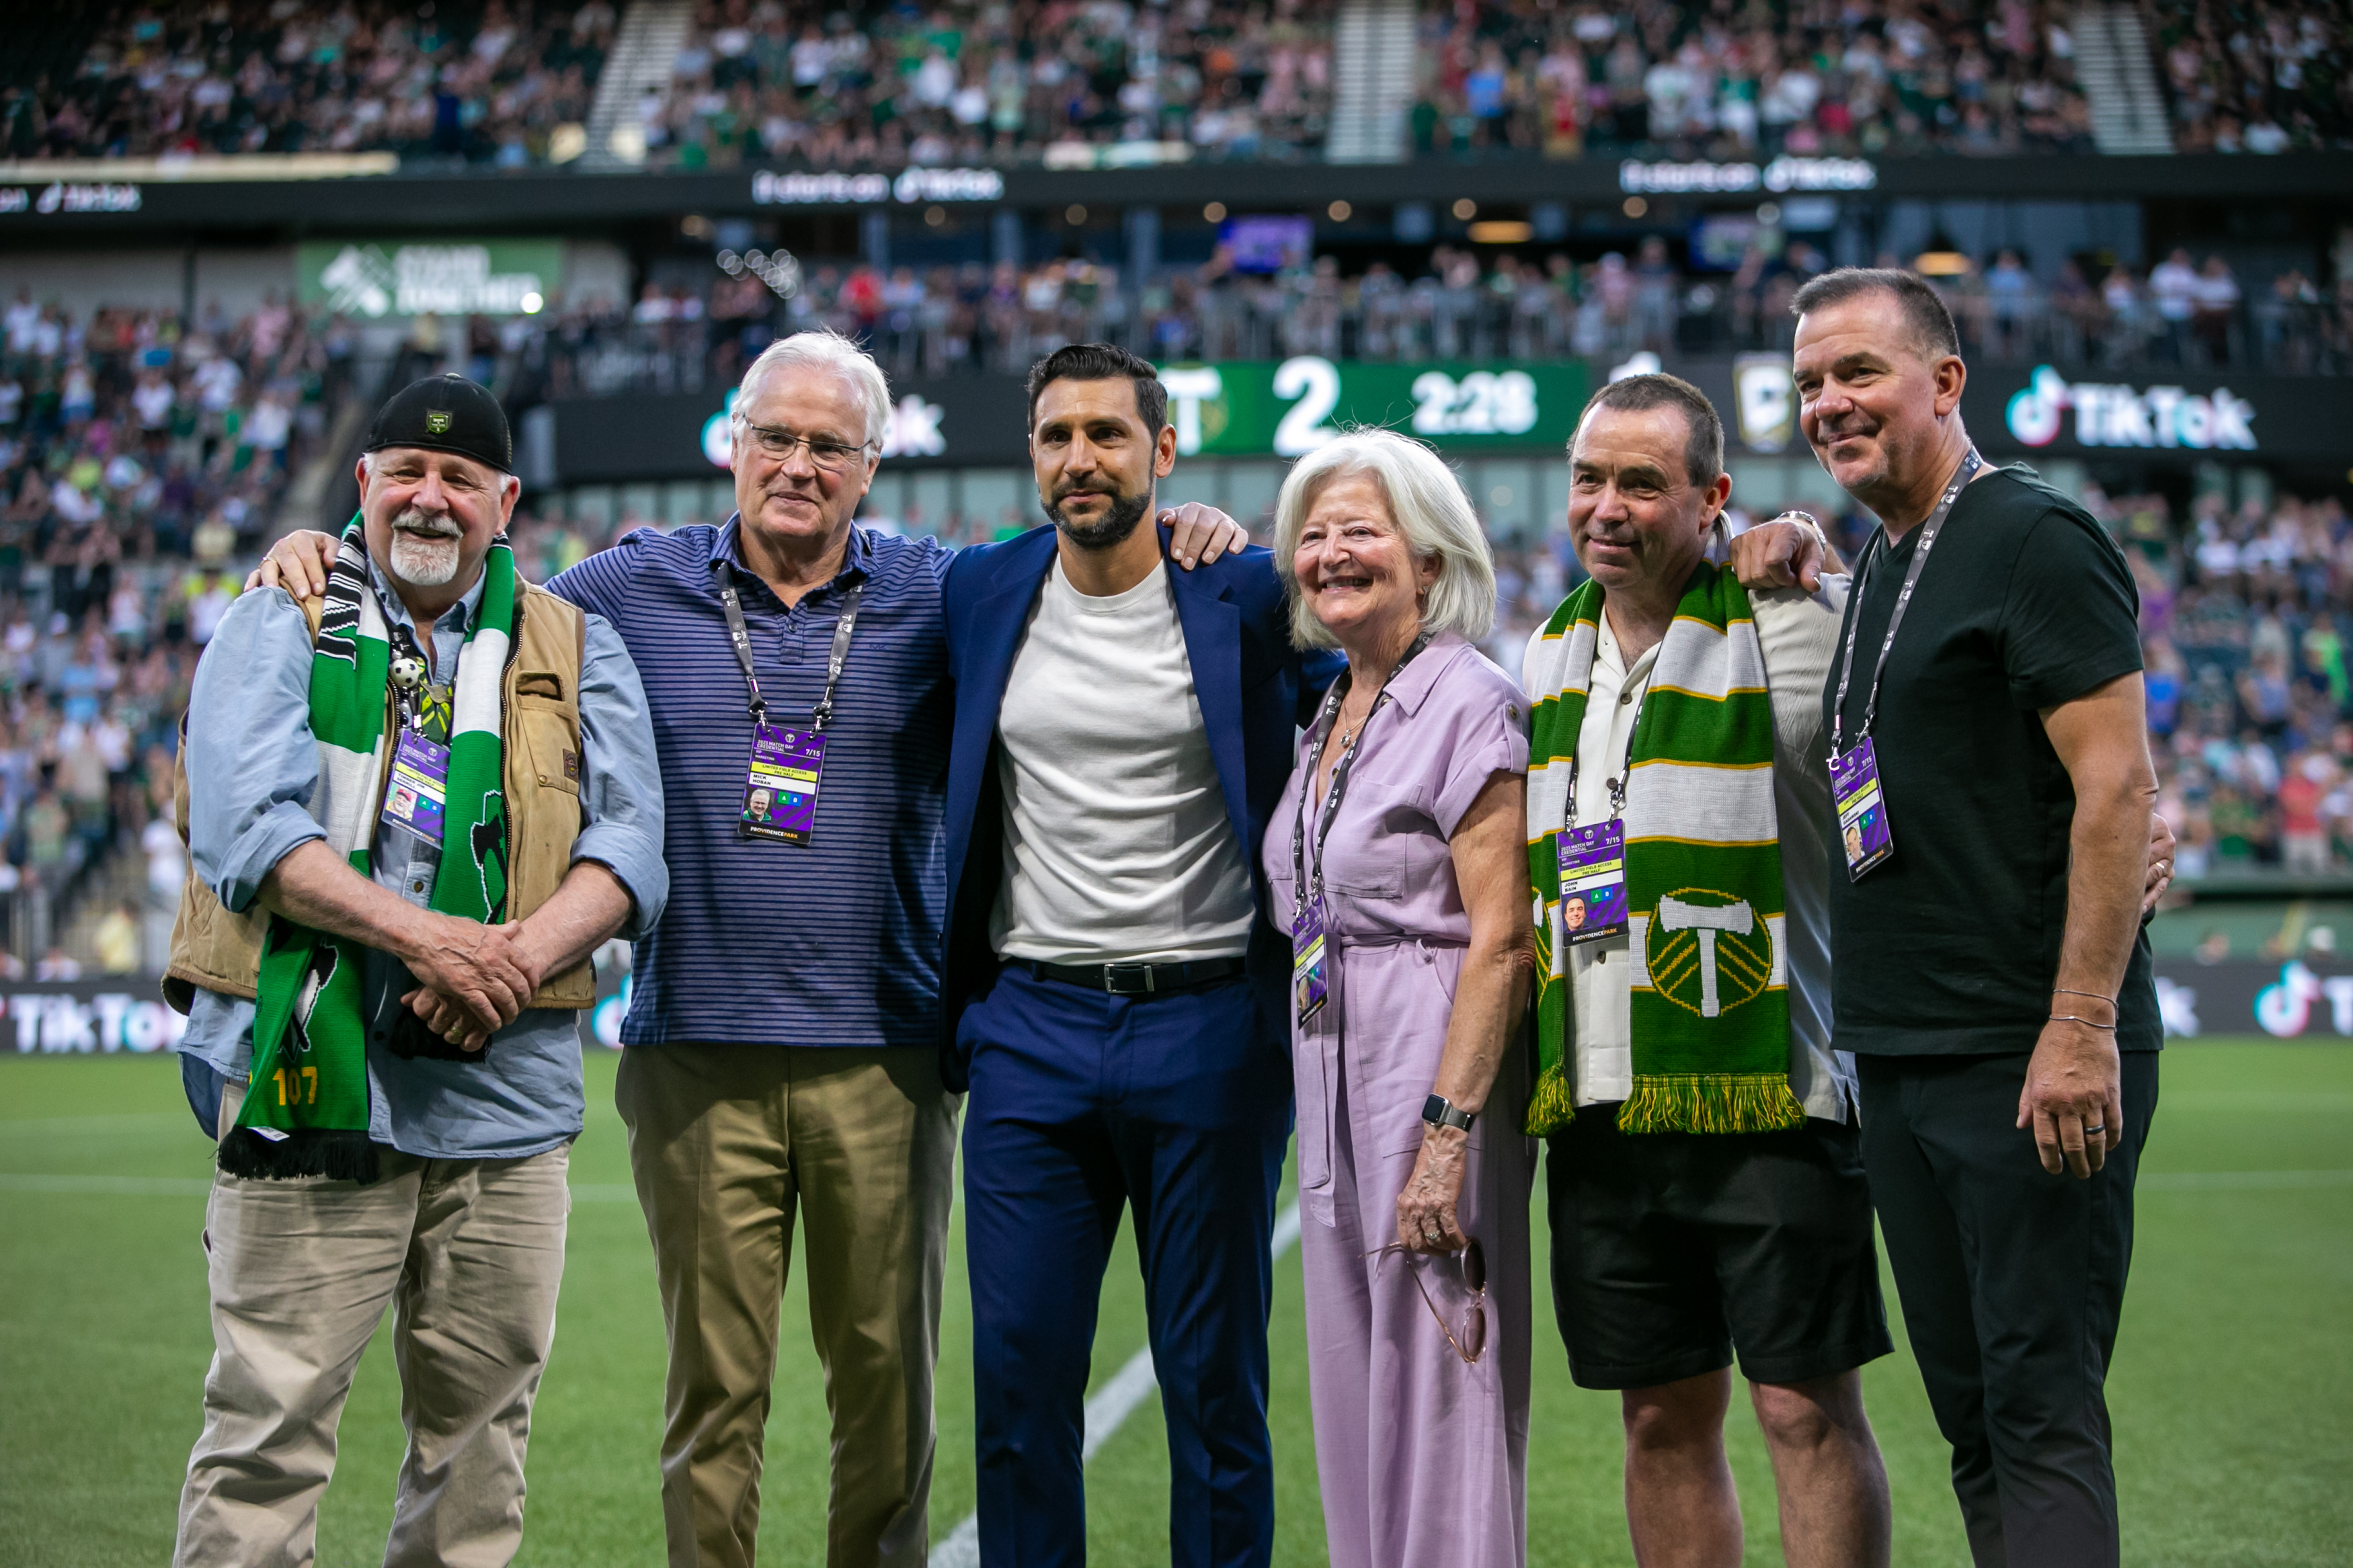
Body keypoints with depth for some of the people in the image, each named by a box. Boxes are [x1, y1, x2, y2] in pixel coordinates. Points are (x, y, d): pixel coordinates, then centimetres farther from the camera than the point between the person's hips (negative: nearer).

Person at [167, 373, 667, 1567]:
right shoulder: (278, 629, 7)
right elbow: (243, 826, -8)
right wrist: (421, 937, -19)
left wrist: (519, 954, -16)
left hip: (507, 1091, 3)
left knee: (480, 1425, 9)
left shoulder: (575, 650, 14)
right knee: (271, 1421, -6)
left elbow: (632, 842, 3)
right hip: (313, 1077, -3)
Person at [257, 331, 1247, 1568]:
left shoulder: (936, 597, 6)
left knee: (887, 1375, 7)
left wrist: (1190, 538, -8)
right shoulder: (635, 589, 7)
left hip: (883, 1057, 0)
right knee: (713, 1382, 4)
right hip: (697, 1054, 0)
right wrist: (325, 563, 5)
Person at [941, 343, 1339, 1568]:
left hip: (1210, 1023, -2)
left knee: (1214, 1378, 5)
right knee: (1018, 1372, 3)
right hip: (1030, 1028, 3)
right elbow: (940, 768, 21)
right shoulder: (977, 594, 6)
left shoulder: (1251, 600, -3)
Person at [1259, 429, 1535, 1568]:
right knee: (1354, 1394, 11)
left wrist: (1447, 1135, -21)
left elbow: (1500, 941, -16)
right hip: (1332, 1077, 8)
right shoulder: (1328, 715, 14)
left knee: (1438, 1389, -5)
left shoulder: (1470, 705, -10)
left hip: (1435, 1073, -8)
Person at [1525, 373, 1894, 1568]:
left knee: (1806, 1409, -2)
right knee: (1662, 1419, 11)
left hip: (1766, 1099, -5)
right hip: (1598, 1108, 6)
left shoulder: (1790, 630, -7)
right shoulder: (1548, 654, 13)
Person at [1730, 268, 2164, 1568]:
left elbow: (2115, 784, -15)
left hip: (2027, 1062, -9)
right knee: (1969, 1413, 12)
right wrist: (1782, 590, 13)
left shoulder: (2035, 539, -9)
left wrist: (2079, 1030, -21)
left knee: (2041, 1411, -7)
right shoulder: (1878, 565, 16)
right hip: (1902, 1059, 9)